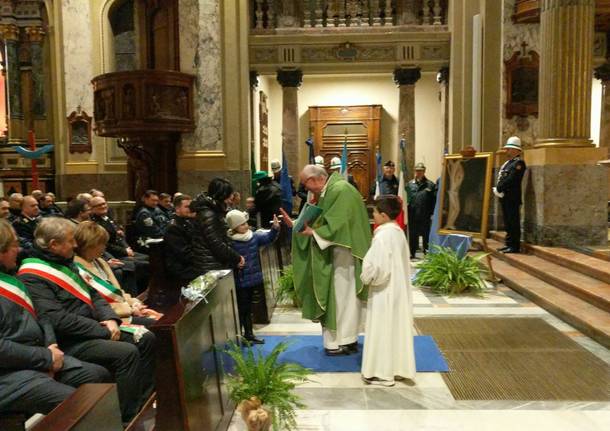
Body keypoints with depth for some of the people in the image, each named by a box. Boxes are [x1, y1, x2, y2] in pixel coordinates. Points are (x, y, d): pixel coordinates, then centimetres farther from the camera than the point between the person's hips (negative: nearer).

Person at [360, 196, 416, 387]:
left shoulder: (382, 236, -22)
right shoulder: (398, 232, 5)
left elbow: (377, 268, -24)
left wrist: (365, 277, -5)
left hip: (384, 293, -8)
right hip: (398, 290, 8)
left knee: (382, 331, 3)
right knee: (396, 329, 17)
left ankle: (382, 372, 14)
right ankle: (396, 366, 28)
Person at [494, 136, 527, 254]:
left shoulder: (518, 163, -11)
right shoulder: (508, 162, 19)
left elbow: (510, 180, -19)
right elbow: (501, 178, 18)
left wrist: (498, 189, -13)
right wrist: (498, 189, 4)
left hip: (512, 198, -9)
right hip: (505, 197, 9)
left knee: (513, 222, -5)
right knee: (508, 222, 14)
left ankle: (515, 246, 0)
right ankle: (509, 244, 21)